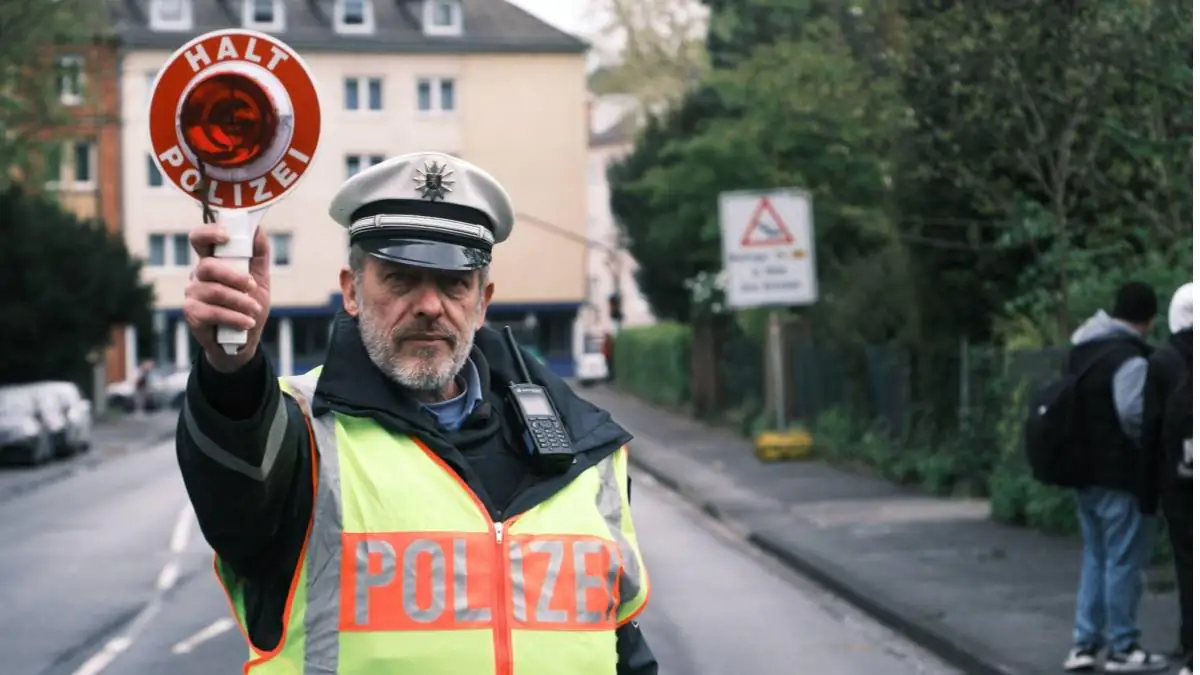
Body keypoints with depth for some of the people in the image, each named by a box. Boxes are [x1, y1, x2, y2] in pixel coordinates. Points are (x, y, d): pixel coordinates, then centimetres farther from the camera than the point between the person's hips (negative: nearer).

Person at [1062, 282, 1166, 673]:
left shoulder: (1081, 351, 12)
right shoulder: (1128, 359, -18)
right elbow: (1134, 414, -27)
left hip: (1085, 474, 9)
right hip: (1120, 478, -9)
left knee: (1095, 559, 17)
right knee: (1125, 561, 0)